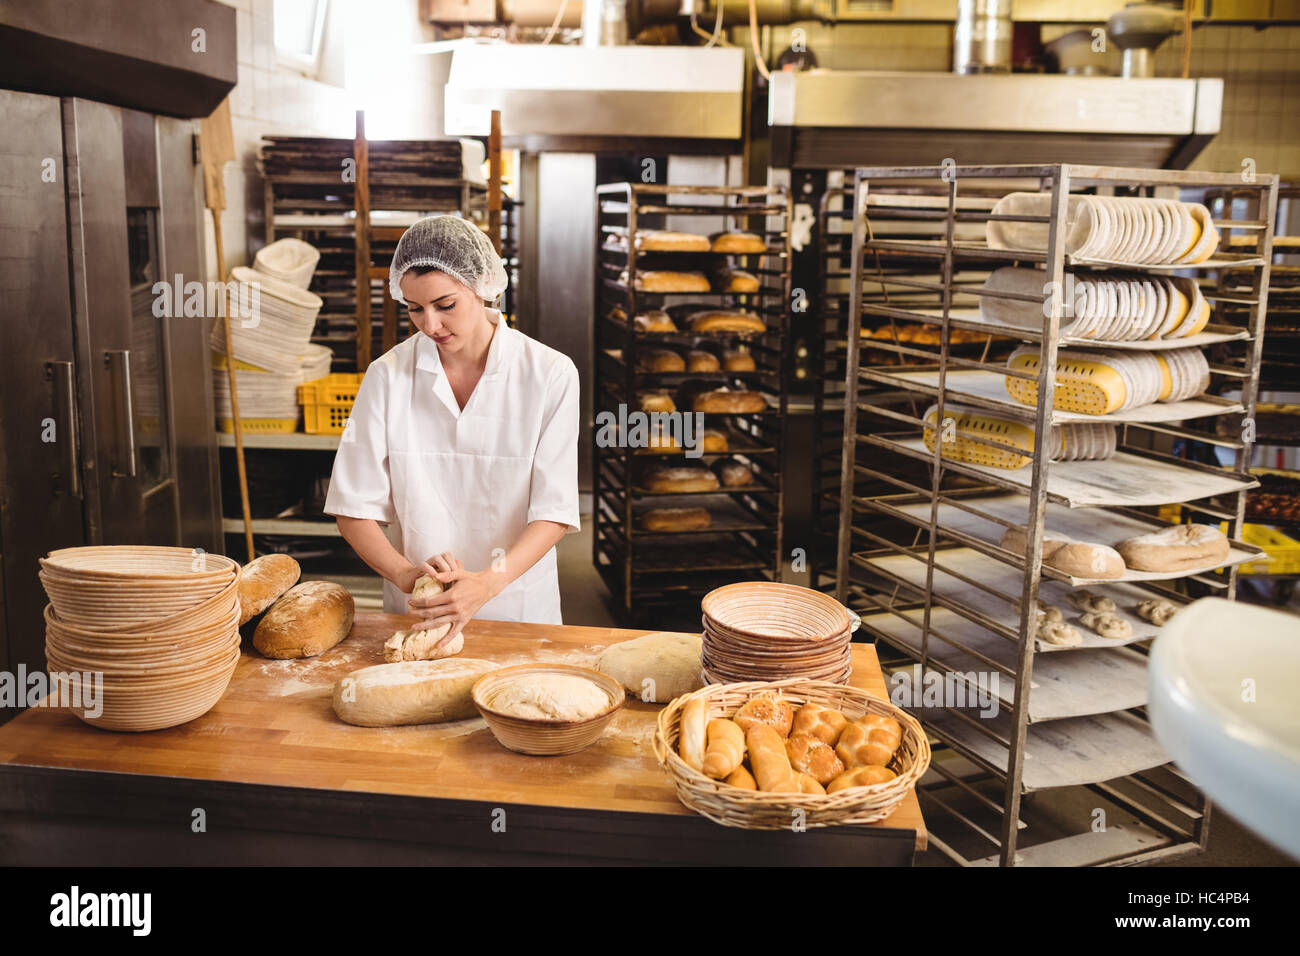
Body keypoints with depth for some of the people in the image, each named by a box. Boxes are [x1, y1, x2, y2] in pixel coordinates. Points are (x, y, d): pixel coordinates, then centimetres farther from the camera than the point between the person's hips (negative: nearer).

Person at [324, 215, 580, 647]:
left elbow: (554, 510, -10)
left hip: (518, 610, -1)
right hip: (415, 614, 2)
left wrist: (488, 582, -25)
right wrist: (404, 573, -20)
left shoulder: (550, 374, -8)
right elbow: (354, 508, -2)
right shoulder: (387, 376, -4)